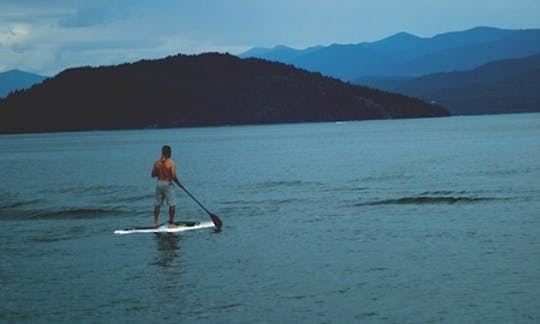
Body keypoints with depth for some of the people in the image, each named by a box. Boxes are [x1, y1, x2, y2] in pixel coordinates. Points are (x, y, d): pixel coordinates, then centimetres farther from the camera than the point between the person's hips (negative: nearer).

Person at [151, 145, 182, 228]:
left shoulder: (157, 162, 1)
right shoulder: (171, 163, -13)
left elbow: (153, 175, 4)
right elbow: (173, 176, -18)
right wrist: (179, 183, -1)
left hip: (159, 183, 5)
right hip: (168, 184, -5)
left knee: (157, 204, 13)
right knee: (172, 205, 2)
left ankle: (155, 222, 16)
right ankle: (171, 223, 1)